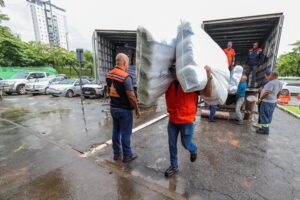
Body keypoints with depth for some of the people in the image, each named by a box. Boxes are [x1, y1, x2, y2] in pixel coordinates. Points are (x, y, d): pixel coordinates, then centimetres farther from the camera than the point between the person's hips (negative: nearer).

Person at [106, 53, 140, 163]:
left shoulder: (109, 75, 3)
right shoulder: (126, 77, -21)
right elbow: (131, 96, -21)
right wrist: (137, 109, -9)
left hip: (113, 107, 7)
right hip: (124, 109, -7)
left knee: (116, 131, 17)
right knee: (125, 133, 6)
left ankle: (117, 154, 32)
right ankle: (127, 155, 23)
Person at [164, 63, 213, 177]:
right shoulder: (168, 84, -4)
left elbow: (208, 93, -18)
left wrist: (209, 76, -26)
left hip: (187, 121, -3)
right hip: (172, 121, 4)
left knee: (185, 143, 15)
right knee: (172, 145, 13)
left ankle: (193, 151, 52)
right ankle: (174, 166, 36)